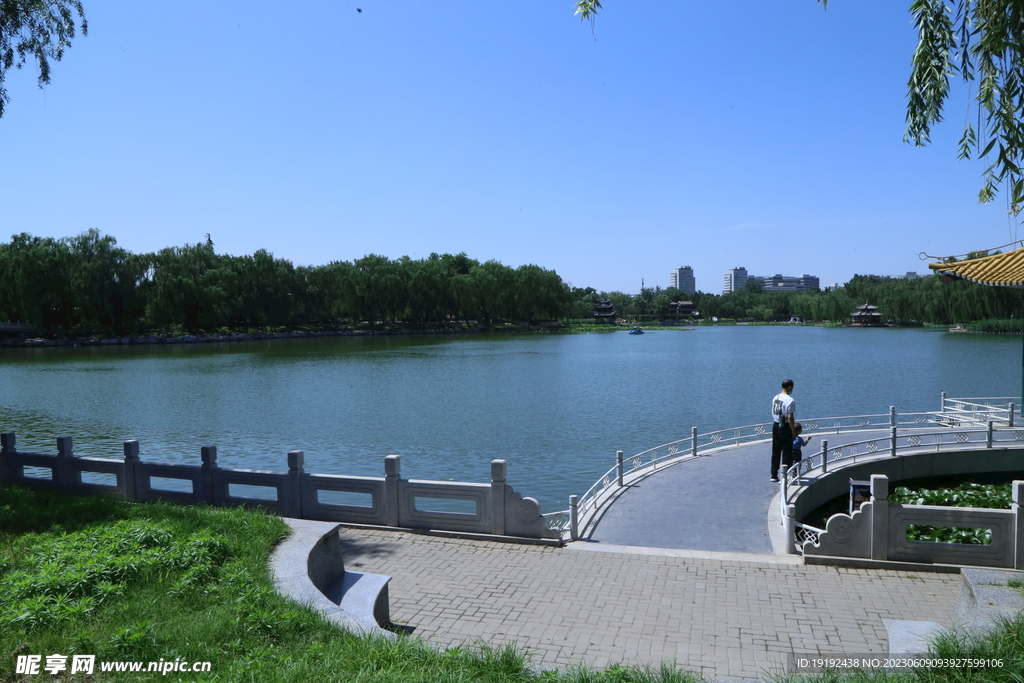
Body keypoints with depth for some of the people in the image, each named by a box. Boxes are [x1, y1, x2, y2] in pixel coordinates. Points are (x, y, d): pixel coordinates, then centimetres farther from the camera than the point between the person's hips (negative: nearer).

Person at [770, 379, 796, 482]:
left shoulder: (775, 398, 7)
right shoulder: (790, 400, -17)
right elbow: (790, 417, -20)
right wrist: (793, 431, -15)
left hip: (775, 426, 7)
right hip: (785, 427, -7)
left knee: (775, 452, 15)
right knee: (787, 453, 1)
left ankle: (774, 475, 21)